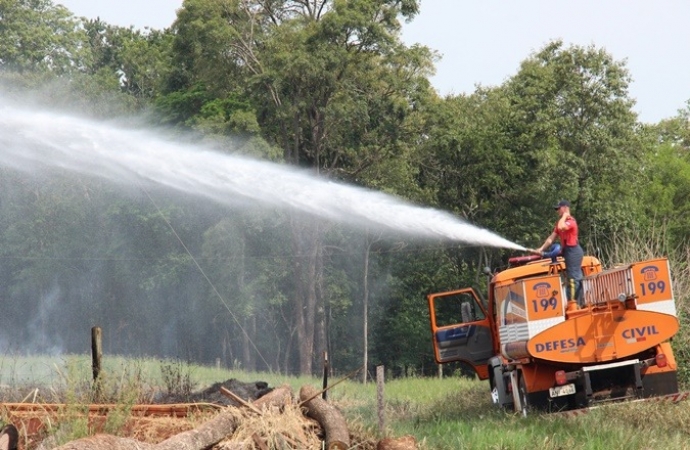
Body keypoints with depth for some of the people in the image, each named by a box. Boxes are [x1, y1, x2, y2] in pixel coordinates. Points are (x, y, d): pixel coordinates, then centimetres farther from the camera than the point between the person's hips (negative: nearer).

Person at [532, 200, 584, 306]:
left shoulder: (570, 221, -11)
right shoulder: (561, 222, 19)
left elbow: (561, 227, -33)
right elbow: (552, 237, 18)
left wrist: (564, 216, -16)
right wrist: (541, 249, 12)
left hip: (573, 251, -10)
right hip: (569, 251, 10)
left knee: (573, 278, -11)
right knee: (576, 278, 11)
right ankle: (579, 303, 13)